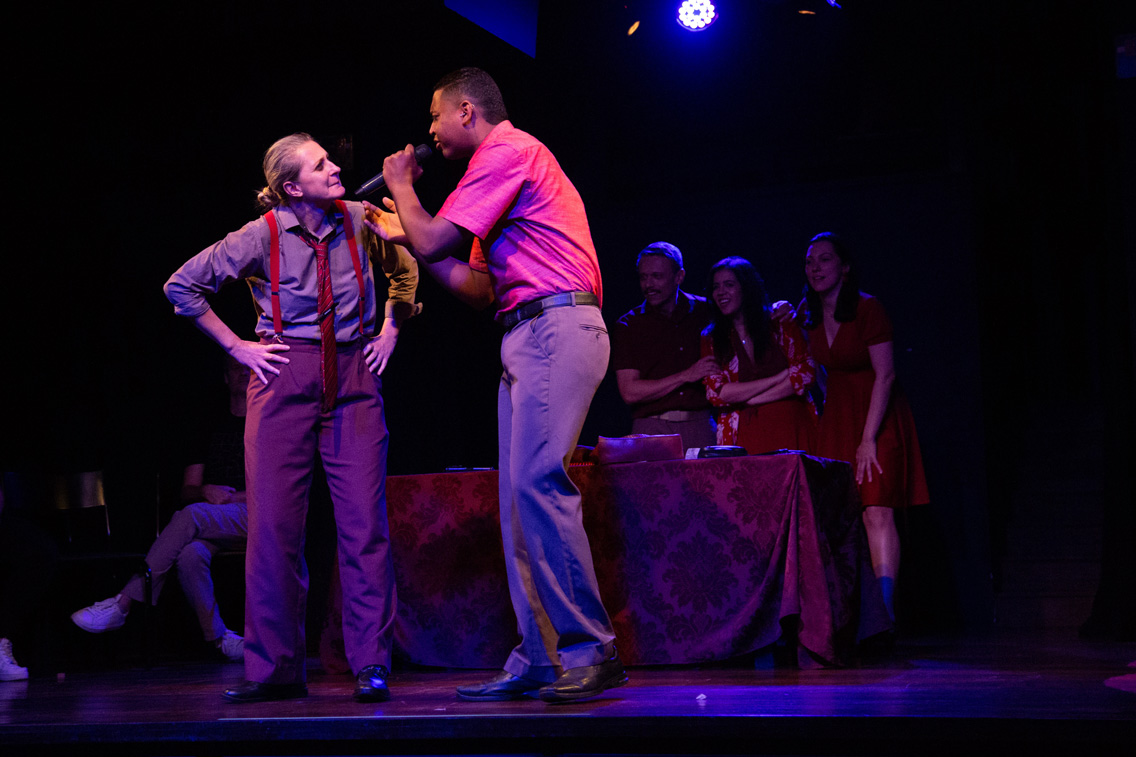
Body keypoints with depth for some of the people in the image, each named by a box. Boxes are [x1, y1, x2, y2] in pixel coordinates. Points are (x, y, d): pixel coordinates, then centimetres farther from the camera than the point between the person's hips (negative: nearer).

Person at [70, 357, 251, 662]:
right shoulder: (212, 429, 24)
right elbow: (187, 491, 20)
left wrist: (230, 497, -9)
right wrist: (205, 492, -3)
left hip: (253, 516, -3)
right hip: (210, 527, 3)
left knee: (191, 516, -33)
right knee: (190, 553, -34)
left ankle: (122, 605, -33)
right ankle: (219, 638, -26)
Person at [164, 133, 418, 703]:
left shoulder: (360, 221, 2)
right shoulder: (263, 236, -4)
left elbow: (407, 271, 22)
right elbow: (182, 286, 3)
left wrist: (389, 331, 12)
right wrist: (237, 347, 1)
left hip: (354, 383, 1)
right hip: (284, 383, -1)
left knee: (364, 523, -5)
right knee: (274, 526, -2)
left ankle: (372, 666, 2)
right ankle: (275, 671, 7)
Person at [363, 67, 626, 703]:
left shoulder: (507, 150, -4)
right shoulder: (510, 158, 28)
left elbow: (434, 241, -10)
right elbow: (479, 289, 26)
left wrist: (401, 186, 9)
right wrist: (403, 235, 26)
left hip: (555, 327, -11)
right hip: (531, 337, 11)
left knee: (536, 482, -18)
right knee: (521, 495, 5)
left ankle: (590, 647, -18)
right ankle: (540, 660, 6)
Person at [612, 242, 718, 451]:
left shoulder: (704, 312, 10)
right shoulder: (627, 327, 4)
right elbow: (630, 392, -4)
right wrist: (686, 376, -8)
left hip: (700, 426, 1)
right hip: (652, 431, -1)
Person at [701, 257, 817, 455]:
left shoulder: (780, 324, 7)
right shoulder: (710, 339, 9)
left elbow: (806, 373, -1)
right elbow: (716, 393, -2)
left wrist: (748, 399, -5)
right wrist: (778, 378, -6)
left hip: (790, 431, 0)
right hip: (744, 436, 0)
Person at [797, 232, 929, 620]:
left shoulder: (868, 308, -13)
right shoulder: (807, 315, 5)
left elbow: (885, 375, -16)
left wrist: (868, 438, -19)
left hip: (878, 418, -5)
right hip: (836, 419, 5)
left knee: (877, 511, -17)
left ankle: (884, 610, -21)